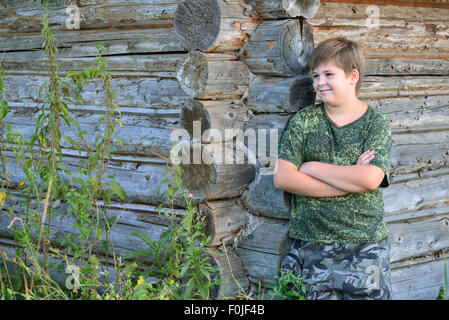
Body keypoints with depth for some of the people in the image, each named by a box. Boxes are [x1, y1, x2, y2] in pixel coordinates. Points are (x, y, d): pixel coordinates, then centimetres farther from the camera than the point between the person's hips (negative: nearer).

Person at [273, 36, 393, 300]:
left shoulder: (377, 123, -1)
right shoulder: (303, 121, 2)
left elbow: (370, 178, -17)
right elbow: (282, 178, -10)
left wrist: (313, 168, -10)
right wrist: (350, 180, -12)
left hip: (366, 247, -1)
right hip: (313, 246, 1)